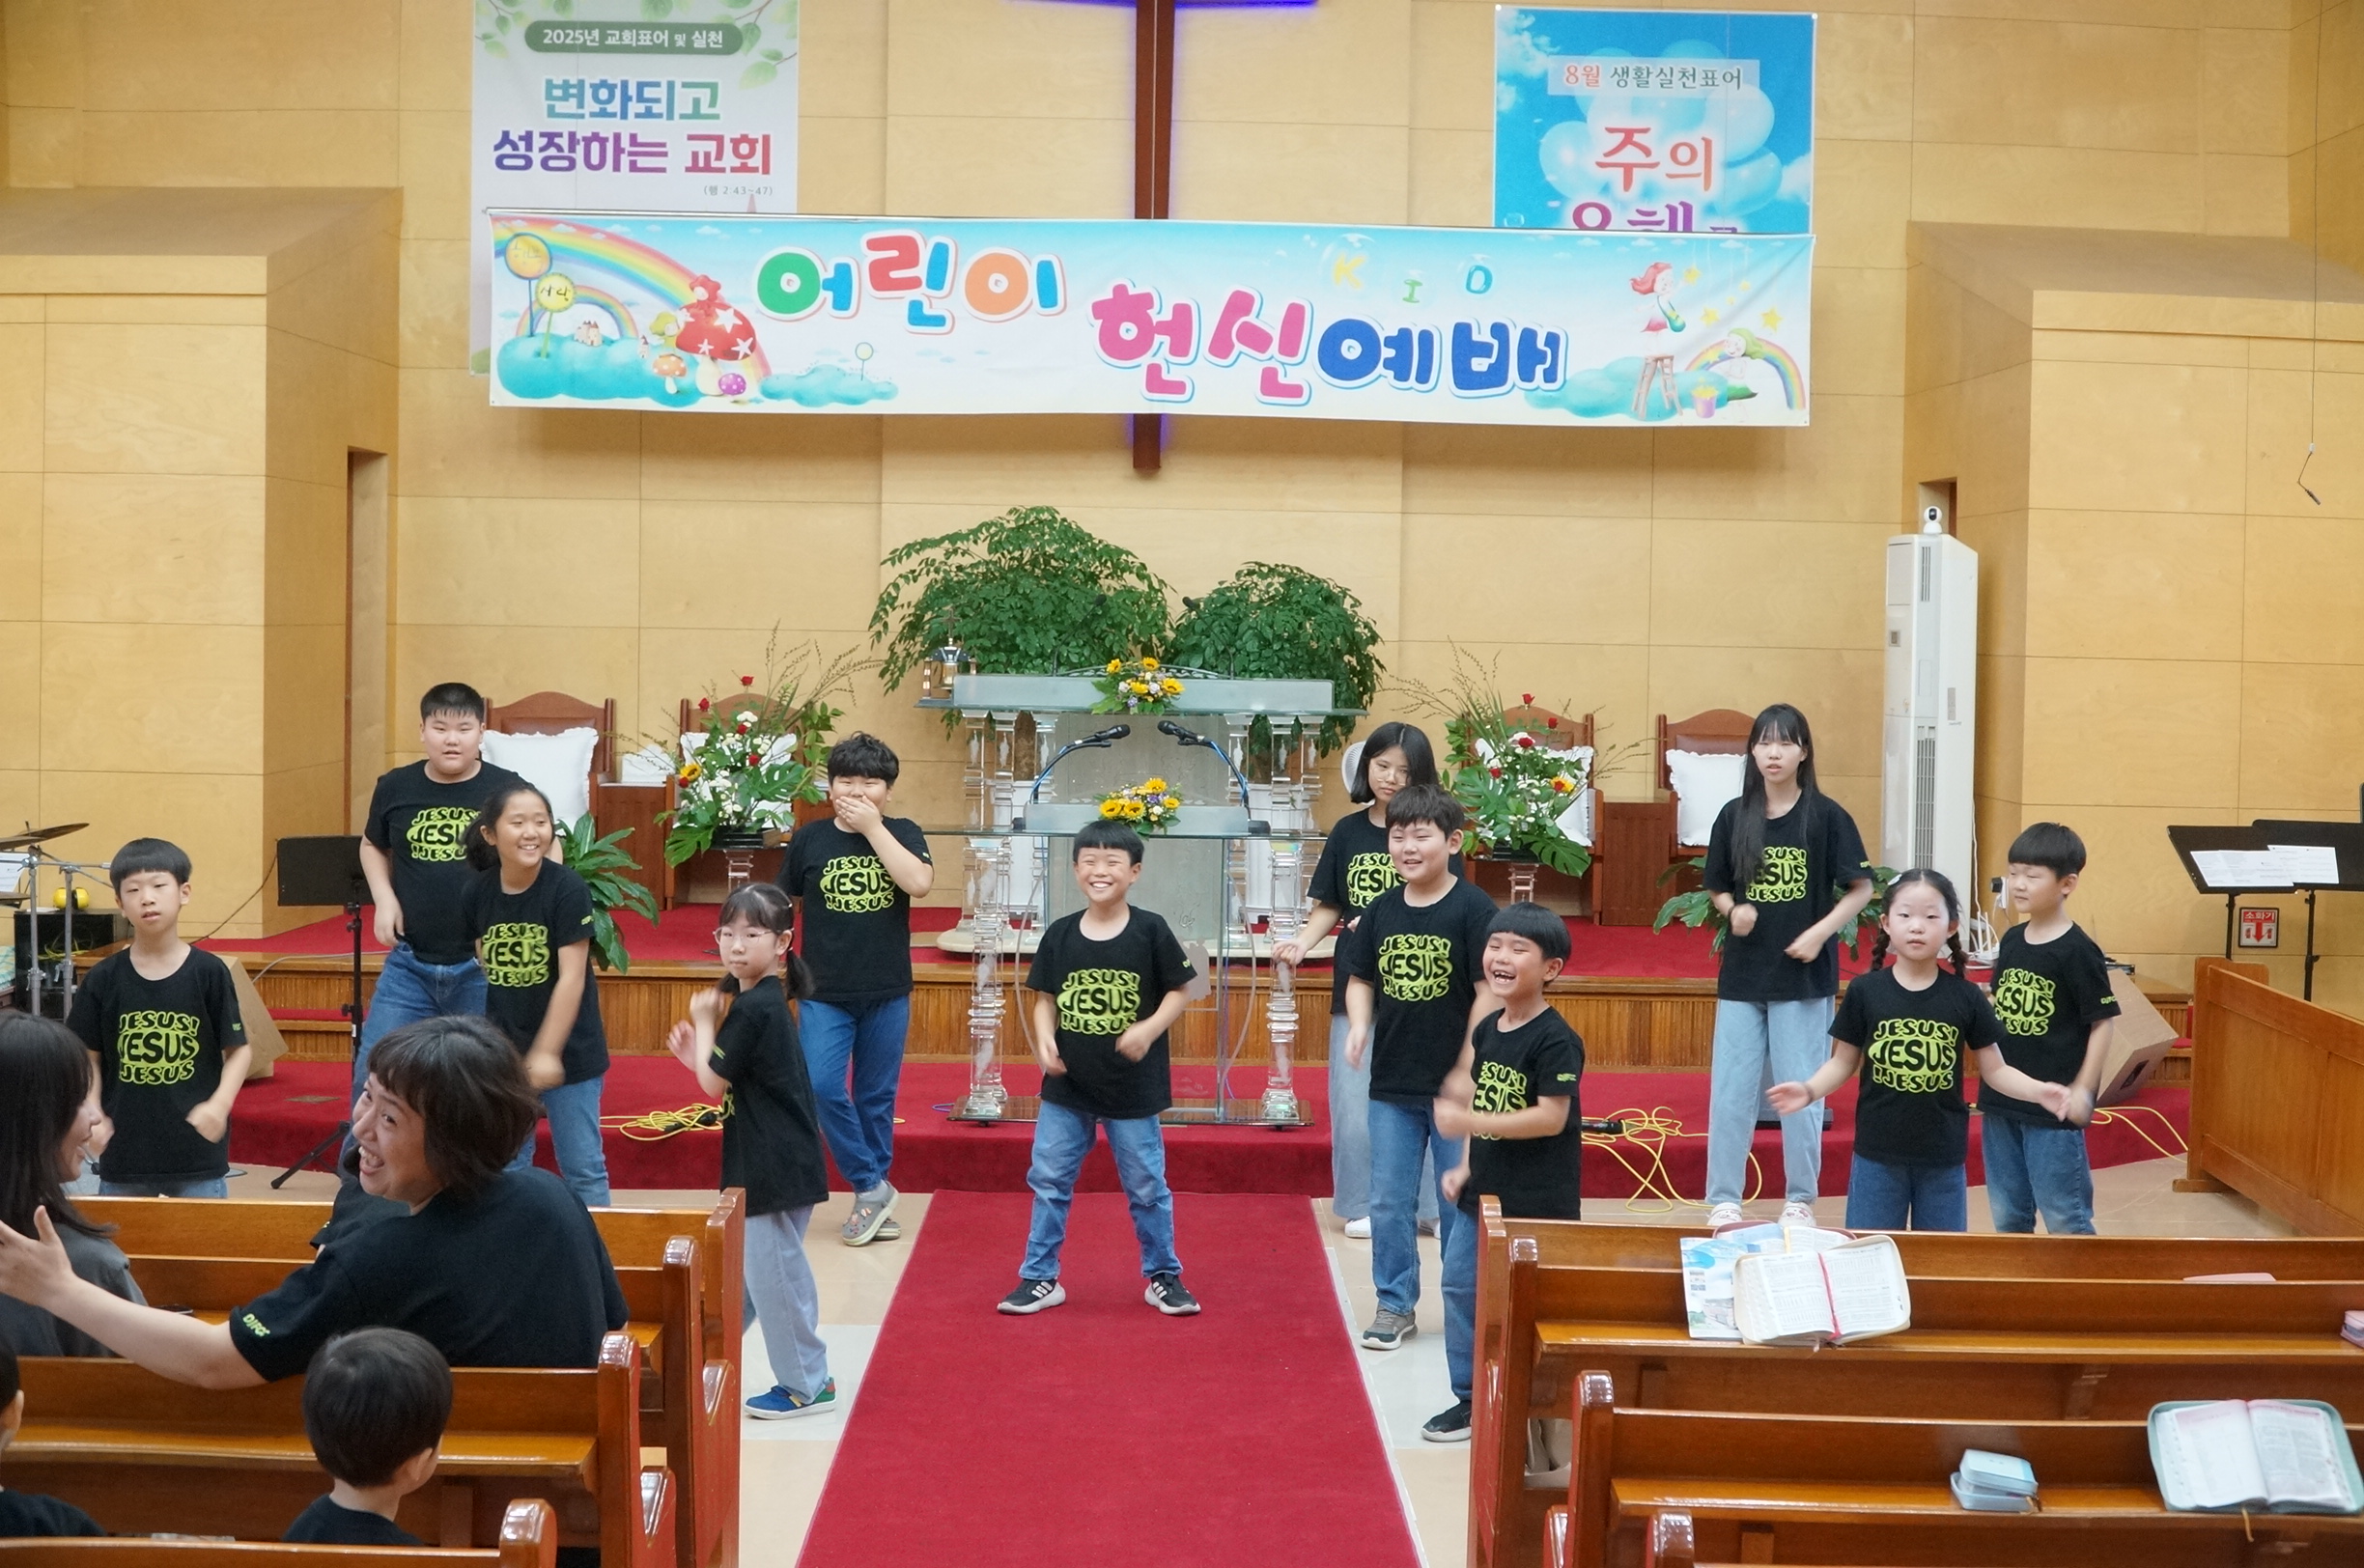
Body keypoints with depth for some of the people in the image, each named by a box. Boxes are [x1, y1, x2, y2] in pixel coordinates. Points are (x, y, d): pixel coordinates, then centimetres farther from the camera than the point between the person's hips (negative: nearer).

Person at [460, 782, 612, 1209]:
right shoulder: (477, 894, -3)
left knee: (582, 1168, 2)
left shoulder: (567, 889, -16)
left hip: (567, 1051, -4)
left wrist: (547, 1053, -18)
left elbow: (571, 978, -16)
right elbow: (486, 969, 5)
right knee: (505, 1166, 15)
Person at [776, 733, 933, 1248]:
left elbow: (919, 883, -19)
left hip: (887, 993, 0)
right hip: (825, 993, 0)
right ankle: (872, 1189, -1)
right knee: (822, 1088, -16)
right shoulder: (809, 838, 1)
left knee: (876, 1098, 8)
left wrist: (872, 827, -17)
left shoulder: (903, 834, 0)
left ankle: (872, 1202, 20)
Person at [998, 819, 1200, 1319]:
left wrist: (1150, 1028, -18)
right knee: (1049, 1180, 8)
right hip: (1067, 1086, 3)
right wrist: (1044, 1038, -12)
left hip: (1133, 1086, -3)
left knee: (1146, 1184, 8)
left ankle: (1163, 1276, 24)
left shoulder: (1150, 930, -8)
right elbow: (1045, 998, 5)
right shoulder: (1060, 934, -1)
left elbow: (1179, 990, -3)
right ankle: (1040, 1278, 20)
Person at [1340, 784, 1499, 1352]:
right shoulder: (1381, 910, 3)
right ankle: (1395, 1305, 23)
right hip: (1391, 1086, 4)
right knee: (1389, 1203, 10)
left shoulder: (1473, 909, -12)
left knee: (1460, 1202, 7)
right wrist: (1358, 1025, -8)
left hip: (1453, 1085, -4)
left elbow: (1488, 992, -13)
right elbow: (1360, 978, 13)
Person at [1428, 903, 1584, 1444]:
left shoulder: (1555, 1040, -17)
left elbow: (1551, 1117, -23)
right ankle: (1470, 1398, 24)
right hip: (1484, 1194, 8)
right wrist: (1465, 1167, 7)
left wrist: (1467, 1121, -26)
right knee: (1460, 1285, 12)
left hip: (1538, 1203, -8)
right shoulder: (1487, 1029, 8)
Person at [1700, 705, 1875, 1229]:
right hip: (1742, 972, 3)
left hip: (1803, 974, -3)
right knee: (1730, 1089, 4)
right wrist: (1733, 910, -10)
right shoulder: (1734, 816, 3)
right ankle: (1722, 1199, 13)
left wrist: (1820, 933, -13)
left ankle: (1800, 1199, 17)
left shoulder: (1826, 816, -4)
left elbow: (1860, 888, -1)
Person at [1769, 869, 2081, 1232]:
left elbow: (1994, 1069, 2)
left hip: (1943, 1159, 1)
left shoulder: (1966, 998, -3)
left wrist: (2040, 1092, -14)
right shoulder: (1865, 992, -5)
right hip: (1877, 1155, -1)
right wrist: (1809, 1091, -16)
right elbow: (1843, 1063, 2)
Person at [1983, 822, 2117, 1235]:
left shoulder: (2076, 951, -12)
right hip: (2001, 1101, 7)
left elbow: (2103, 1022, -10)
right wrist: (1989, 1082, 13)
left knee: (2064, 1215, 0)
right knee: (2006, 1215, 15)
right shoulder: (2011, 941, 7)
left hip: (2052, 1107, -7)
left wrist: (2083, 1091, -13)